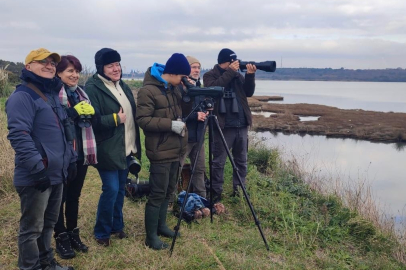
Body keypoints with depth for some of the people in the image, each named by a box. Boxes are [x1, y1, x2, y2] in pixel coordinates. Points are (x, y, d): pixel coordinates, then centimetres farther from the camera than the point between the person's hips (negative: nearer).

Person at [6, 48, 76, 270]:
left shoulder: (52, 94, 16)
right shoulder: (22, 96, -14)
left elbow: (64, 131, 24)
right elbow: (19, 135, -23)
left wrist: (71, 158, 20)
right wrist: (37, 167, -25)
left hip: (56, 173, 9)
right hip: (36, 177, -9)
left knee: (49, 223, 21)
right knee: (32, 228, 3)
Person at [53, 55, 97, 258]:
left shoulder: (81, 93, 13)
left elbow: (90, 117, 19)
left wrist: (89, 111, 0)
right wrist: (74, 112, -22)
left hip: (81, 153, 7)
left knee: (74, 195, 17)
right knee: (60, 197, 6)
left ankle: (73, 234, 30)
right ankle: (61, 238, 19)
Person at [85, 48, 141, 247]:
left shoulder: (123, 86, 13)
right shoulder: (92, 88, -13)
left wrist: (135, 145, 15)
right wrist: (115, 119, -19)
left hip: (126, 149, 8)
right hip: (108, 150, -7)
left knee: (120, 189, 14)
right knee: (111, 189, -7)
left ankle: (117, 226, 30)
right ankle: (101, 232, 11)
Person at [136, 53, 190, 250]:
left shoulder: (173, 88, 11)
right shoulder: (148, 90, -14)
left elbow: (182, 110, 24)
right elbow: (143, 120, -19)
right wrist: (171, 124, -22)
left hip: (175, 149, 8)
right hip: (160, 151, -8)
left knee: (168, 191, 16)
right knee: (158, 194, -2)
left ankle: (161, 226, 32)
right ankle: (151, 237, 9)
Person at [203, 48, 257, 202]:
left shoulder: (237, 75, 14)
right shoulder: (210, 75, 1)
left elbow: (249, 93, 7)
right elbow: (214, 88, -19)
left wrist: (250, 75, -7)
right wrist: (230, 72, -17)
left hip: (241, 125, 5)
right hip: (223, 126, -5)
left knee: (241, 160, 10)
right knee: (218, 162, -1)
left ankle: (239, 190, 21)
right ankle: (216, 194, 8)